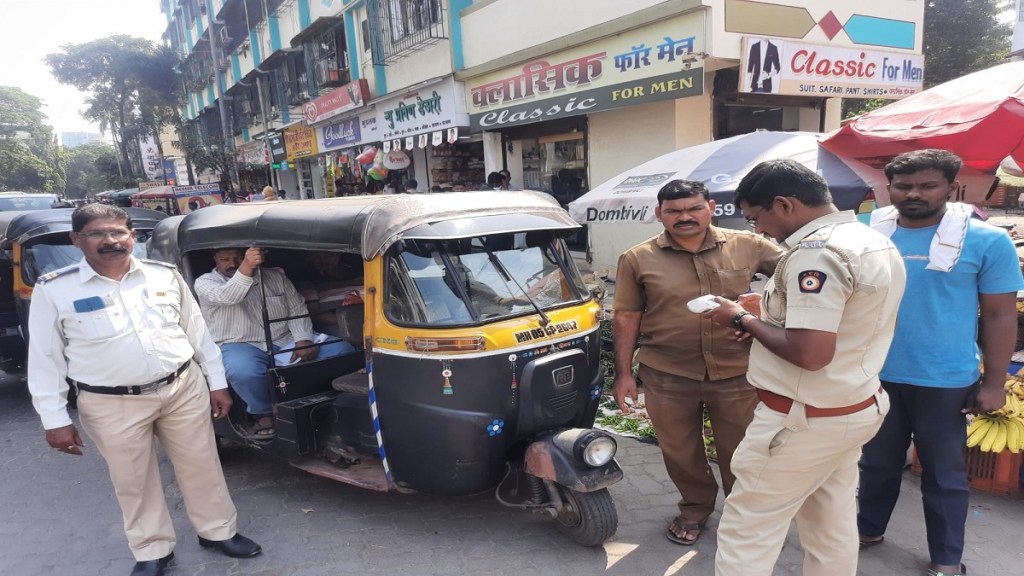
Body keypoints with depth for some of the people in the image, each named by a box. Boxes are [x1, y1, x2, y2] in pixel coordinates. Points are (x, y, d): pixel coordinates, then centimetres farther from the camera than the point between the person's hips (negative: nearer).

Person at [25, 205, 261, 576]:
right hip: (112, 405, -2)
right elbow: (45, 359, -1)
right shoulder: (53, 290, -6)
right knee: (133, 481, 12)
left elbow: (197, 332, 7)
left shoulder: (164, 275, 1)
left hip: (184, 389, 2)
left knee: (201, 466, 12)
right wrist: (55, 419, -3)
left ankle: (218, 531, 32)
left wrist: (217, 383, 8)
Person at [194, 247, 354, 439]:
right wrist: (246, 268, -39)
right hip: (242, 346, -3)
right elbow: (226, 297, -20)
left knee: (341, 349, -16)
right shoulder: (205, 282, 3)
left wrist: (303, 339, -11)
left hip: (287, 341, 4)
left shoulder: (275, 276, 14)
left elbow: (297, 308, 8)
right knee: (243, 370, -41)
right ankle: (262, 412, -10)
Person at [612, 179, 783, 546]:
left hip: (737, 373, 1)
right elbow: (626, 318, -1)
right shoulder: (638, 259, -3)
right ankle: (694, 509, 42)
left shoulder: (746, 246, -1)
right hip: (667, 376, 0)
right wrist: (623, 373, -2)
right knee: (680, 452, 15)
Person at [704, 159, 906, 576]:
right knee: (833, 528, 21)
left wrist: (744, 320, -14)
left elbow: (810, 354, -29)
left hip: (805, 419, -10)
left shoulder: (817, 251, -23)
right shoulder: (876, 241, 9)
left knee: (746, 534, 2)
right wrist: (768, 319, 9)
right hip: (856, 408, 10)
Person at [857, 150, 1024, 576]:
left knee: (944, 474, 14)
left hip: (945, 381, -2)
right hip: (874, 374, 2)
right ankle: (868, 530, 39)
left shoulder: (987, 240, -7)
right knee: (877, 462, 19)